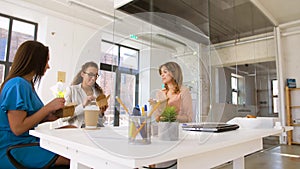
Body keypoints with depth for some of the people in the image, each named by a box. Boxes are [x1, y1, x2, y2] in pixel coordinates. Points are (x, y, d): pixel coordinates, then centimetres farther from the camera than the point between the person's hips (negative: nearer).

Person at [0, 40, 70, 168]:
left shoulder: (26, 83, 13)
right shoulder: (18, 84, -16)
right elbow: (17, 128, -20)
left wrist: (51, 115, 4)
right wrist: (49, 107, -18)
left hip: (26, 141, 9)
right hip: (12, 149, -9)